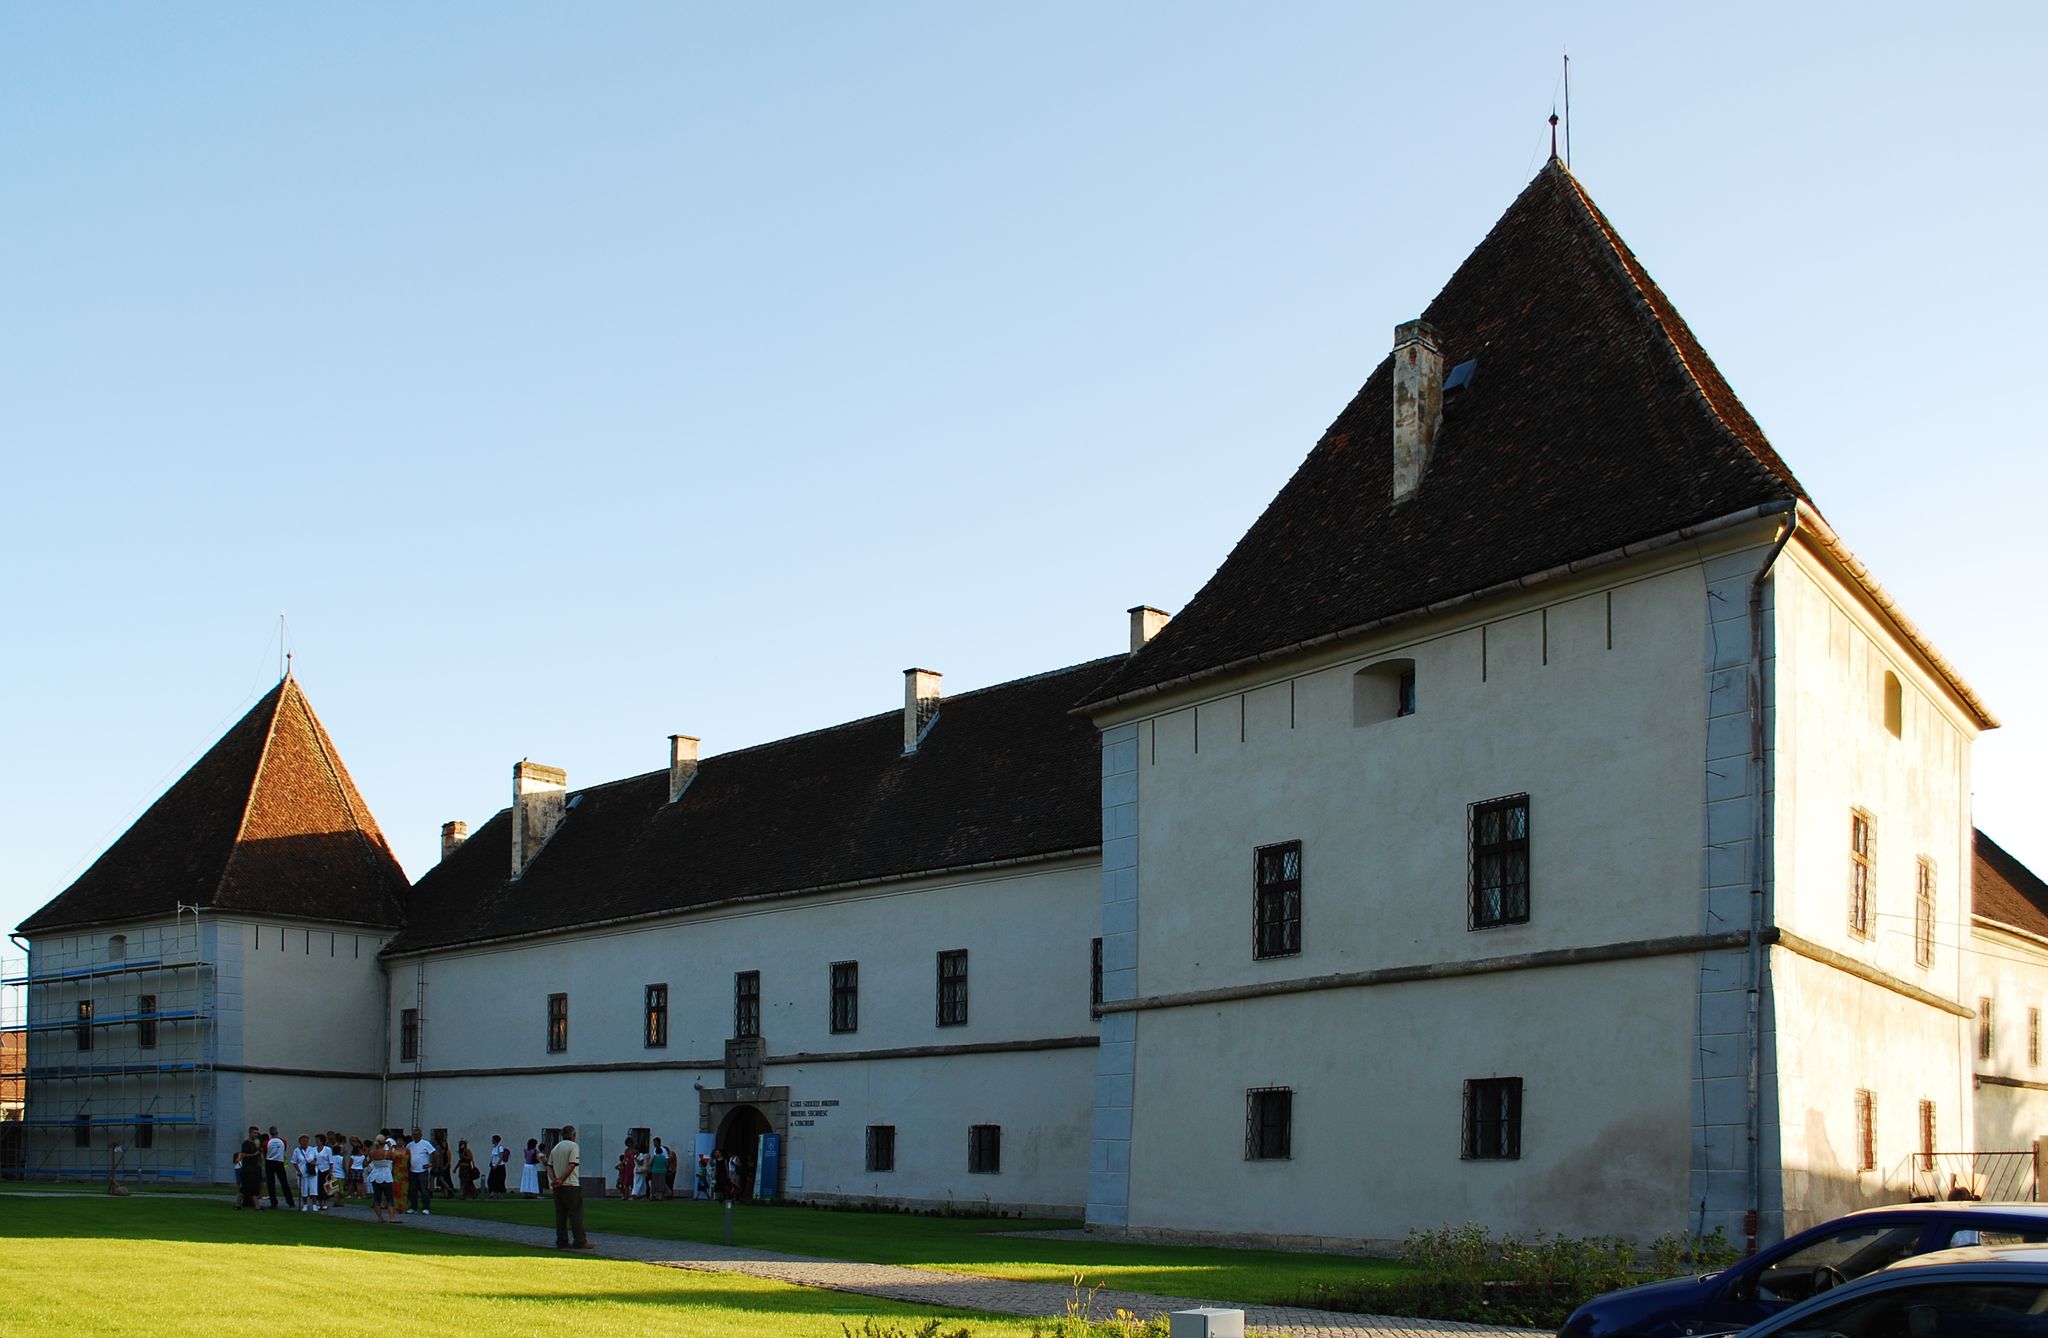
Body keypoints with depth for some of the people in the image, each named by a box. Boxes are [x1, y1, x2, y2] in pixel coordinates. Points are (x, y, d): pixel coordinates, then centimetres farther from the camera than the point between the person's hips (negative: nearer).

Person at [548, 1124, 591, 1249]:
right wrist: (561, 1180, -15)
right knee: (576, 1214, -4)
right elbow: (571, 1165, -18)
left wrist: (554, 1180, -3)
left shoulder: (555, 1148, 16)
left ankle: (561, 1241, 9)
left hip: (557, 1187, 7)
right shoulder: (573, 1146, -7)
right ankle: (580, 1242, -5)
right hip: (571, 1186, -7)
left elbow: (549, 1167, 11)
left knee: (560, 1215, 9)